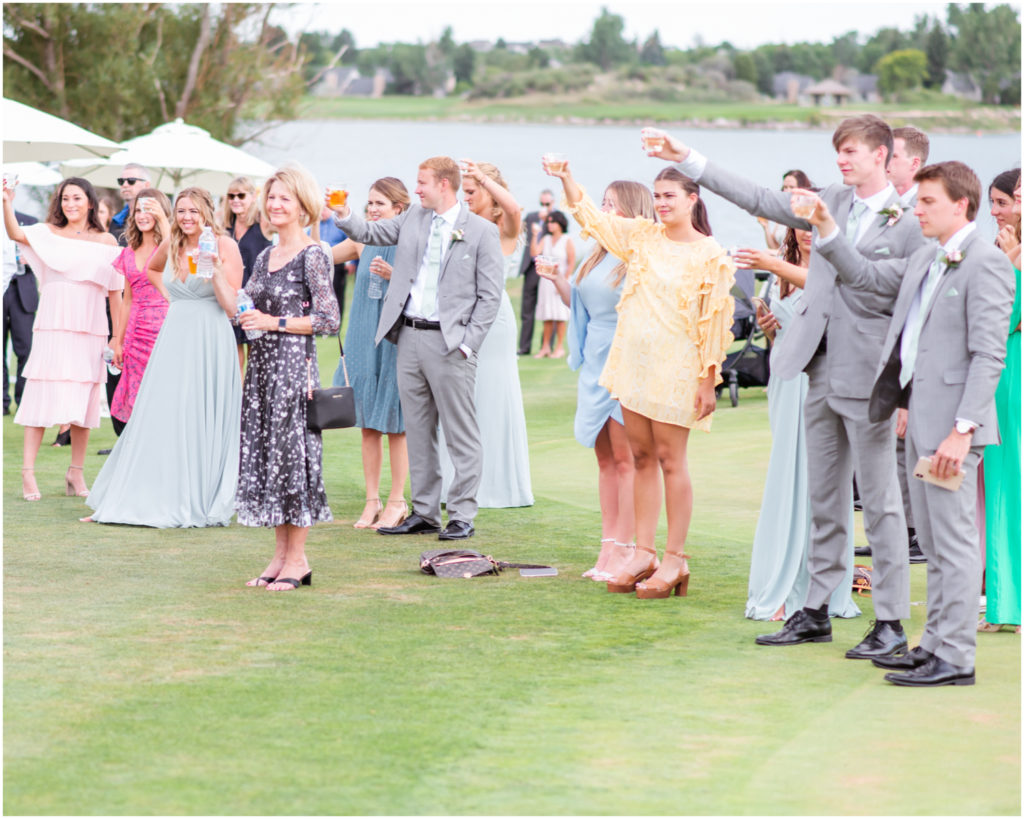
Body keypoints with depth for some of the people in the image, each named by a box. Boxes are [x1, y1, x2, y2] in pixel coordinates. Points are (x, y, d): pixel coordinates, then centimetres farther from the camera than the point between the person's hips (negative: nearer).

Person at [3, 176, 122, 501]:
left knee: (83, 401, 4)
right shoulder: (49, 233, 5)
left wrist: (120, 336, 11)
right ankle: (28, 473, -6)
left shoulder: (106, 242, 10)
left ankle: (76, 473, 12)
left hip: (91, 330, 2)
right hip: (53, 326, -2)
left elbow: (115, 292, 12)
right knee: (43, 394, -7)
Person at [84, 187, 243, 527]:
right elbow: (152, 270, 34)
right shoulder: (171, 244, 10)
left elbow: (232, 308, -7)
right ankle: (156, 499, 7)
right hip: (174, 338, 5)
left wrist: (216, 272, -19)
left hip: (209, 341, -5)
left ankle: (200, 502, 5)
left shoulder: (225, 245, -4)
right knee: (162, 419, 2)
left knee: (201, 421, -3)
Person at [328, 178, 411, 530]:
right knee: (368, 424, 7)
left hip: (397, 340, -5)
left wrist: (394, 275, -21)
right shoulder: (362, 242, 9)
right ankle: (372, 501, 14)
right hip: (363, 339, 5)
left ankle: (396, 502, 8)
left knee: (395, 424, 0)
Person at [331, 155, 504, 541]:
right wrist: (343, 214, -2)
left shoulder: (481, 231, -4)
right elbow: (369, 232, 18)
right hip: (409, 336, 6)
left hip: (449, 342, -6)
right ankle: (424, 513, 18)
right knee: (418, 432, 11)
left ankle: (462, 516, 3)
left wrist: (468, 343, -12)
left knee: (461, 434, -2)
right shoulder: (412, 220, 11)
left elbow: (490, 295, -5)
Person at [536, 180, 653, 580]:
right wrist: (557, 280, 9)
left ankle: (626, 550, -2)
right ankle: (609, 547, 12)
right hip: (595, 363, 7)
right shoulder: (597, 255, 14)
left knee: (625, 458, -5)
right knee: (606, 458, 9)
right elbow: (580, 304, 22)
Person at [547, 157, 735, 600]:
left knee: (670, 459, -2)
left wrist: (707, 381, -9)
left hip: (676, 368, -5)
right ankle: (644, 554, 14)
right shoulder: (642, 236, 9)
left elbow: (714, 322, -7)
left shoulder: (710, 256, -6)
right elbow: (591, 216, 13)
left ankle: (675, 560, 3)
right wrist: (566, 179, -3)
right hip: (634, 360, 5)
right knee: (642, 456, 9)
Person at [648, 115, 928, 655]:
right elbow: (759, 200, 13)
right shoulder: (832, 203, 9)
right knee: (823, 500, 13)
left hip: (869, 377, -6)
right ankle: (816, 611, 21)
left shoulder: (907, 224, -8)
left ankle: (891, 622, 4)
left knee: (879, 501, -2)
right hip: (822, 372, 7)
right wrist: (687, 160, 12)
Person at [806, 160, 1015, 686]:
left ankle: (955, 658, -1)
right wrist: (826, 230, 13)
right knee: (934, 543, 14)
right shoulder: (924, 262, 16)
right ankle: (935, 645, 22)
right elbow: (864, 277, 27)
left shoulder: (986, 265, -12)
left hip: (951, 421, -9)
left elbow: (988, 355, -18)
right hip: (920, 418, 9)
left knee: (954, 541, -5)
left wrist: (962, 430, -23)